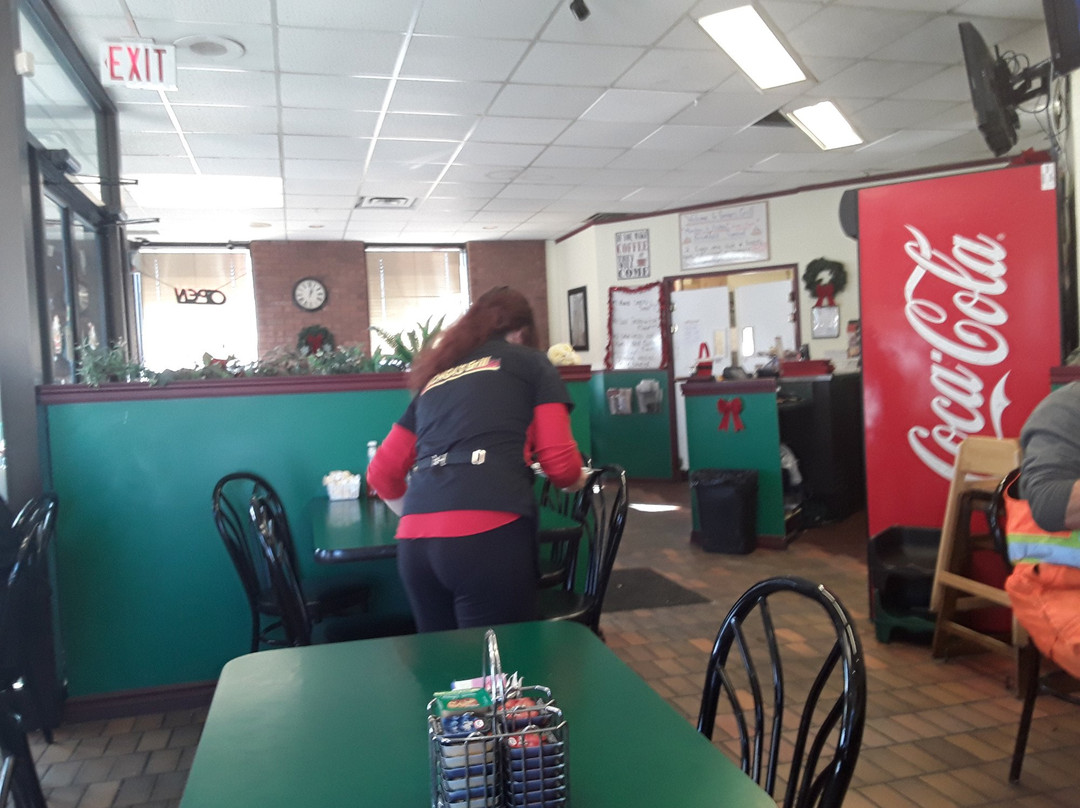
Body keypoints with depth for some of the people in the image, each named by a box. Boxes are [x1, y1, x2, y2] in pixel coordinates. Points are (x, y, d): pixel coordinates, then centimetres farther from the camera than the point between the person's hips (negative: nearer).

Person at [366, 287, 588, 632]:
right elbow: (560, 463, 5)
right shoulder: (532, 363, 15)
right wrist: (578, 481, 28)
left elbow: (382, 474, 27)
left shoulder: (435, 377, 27)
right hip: (488, 536, -5)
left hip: (415, 542, 5)